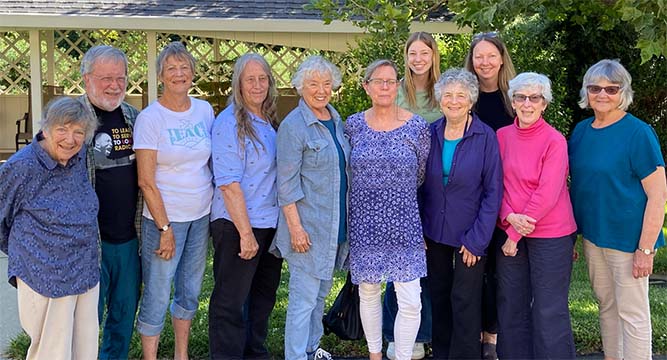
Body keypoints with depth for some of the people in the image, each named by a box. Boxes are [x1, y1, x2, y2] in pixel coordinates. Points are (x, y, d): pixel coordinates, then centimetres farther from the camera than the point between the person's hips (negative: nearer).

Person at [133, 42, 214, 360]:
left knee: (190, 292, 17)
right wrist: (164, 228, -14)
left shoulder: (204, 110, 4)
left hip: (201, 216, 5)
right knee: (157, 297, 2)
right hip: (164, 218, -5)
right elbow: (146, 181, -13)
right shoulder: (150, 118, -11)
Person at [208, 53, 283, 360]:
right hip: (236, 225, -8)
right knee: (230, 300, 3)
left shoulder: (270, 122, 9)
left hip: (270, 224, 8)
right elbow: (228, 183, -19)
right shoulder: (229, 123, -14)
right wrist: (246, 233, -20)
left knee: (264, 294, 18)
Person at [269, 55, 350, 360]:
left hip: (334, 225, 8)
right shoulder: (293, 126, -14)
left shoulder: (336, 119, 9)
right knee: (304, 298, -2)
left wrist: (345, 218, 17)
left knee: (321, 291, 19)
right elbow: (287, 184, -16)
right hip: (308, 226, -8)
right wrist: (295, 227, -19)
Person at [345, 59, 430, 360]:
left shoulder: (417, 126, -4)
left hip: (403, 223, -2)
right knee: (368, 293, 13)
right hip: (364, 223, 2)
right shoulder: (353, 125, 1)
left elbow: (421, 175, 7)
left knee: (410, 301, -5)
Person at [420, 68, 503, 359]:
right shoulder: (430, 133, 0)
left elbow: (493, 192, -10)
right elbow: (420, 185, 7)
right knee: (439, 296, 14)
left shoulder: (485, 137, -11)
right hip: (434, 232, 4)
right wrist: (418, 230, 3)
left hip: (470, 235, -4)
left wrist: (477, 239, -13)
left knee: (465, 301, 0)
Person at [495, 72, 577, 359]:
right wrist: (510, 217, -12)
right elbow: (496, 184, 6)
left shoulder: (555, 141, -12)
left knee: (549, 311, 2)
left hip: (551, 235, -5)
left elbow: (546, 195, -16)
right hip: (510, 231, 5)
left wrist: (515, 235, -13)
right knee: (511, 306, 14)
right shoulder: (502, 136, 3)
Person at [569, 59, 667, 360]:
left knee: (632, 313, 3)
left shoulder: (638, 133, -13)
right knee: (606, 305, 18)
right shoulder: (581, 131, 6)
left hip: (626, 238, -6)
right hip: (593, 234, 6)